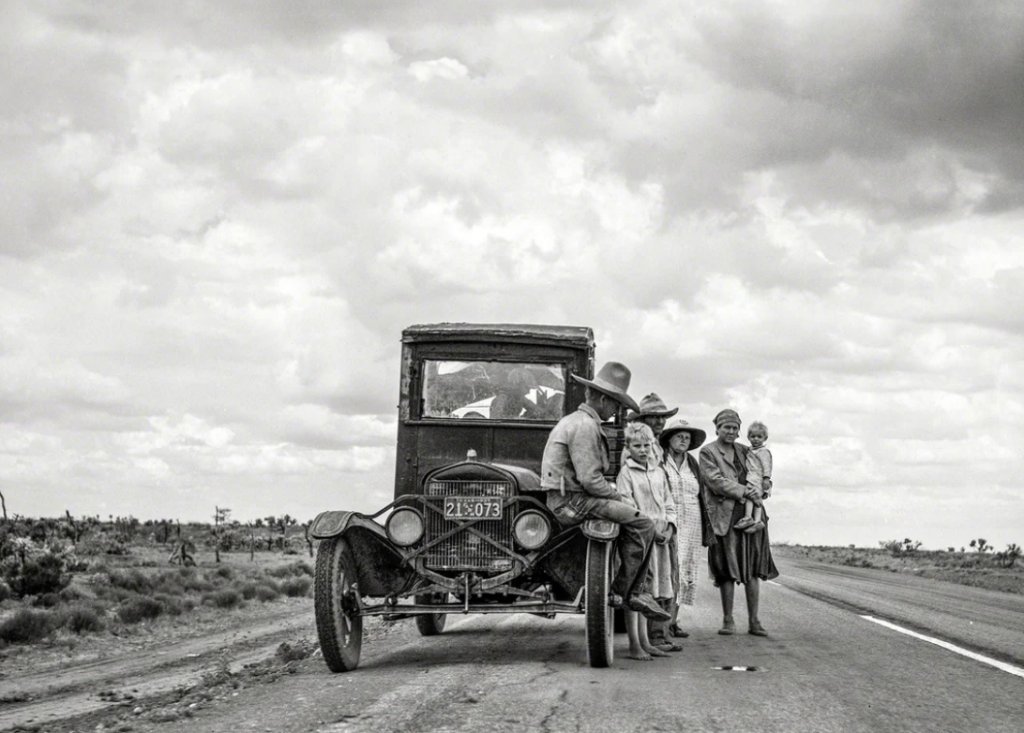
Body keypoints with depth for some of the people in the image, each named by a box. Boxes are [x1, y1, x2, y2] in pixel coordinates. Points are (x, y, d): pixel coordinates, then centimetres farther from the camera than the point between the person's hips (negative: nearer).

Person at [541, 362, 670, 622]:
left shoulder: (573, 420, 20)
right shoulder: (585, 426, -15)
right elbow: (589, 479, -22)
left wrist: (611, 491, 12)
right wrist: (616, 496, -7)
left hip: (565, 499, 11)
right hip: (573, 501, -11)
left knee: (634, 522, 14)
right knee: (643, 525, -17)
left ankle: (635, 591, 9)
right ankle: (626, 592, -10)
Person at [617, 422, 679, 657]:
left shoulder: (659, 471, 16)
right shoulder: (626, 473, -2)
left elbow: (669, 504, 17)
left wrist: (669, 527, 1)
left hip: (661, 536, 6)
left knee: (655, 591, 7)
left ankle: (647, 642, 13)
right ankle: (635, 644, -5)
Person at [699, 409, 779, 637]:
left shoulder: (744, 451, 19)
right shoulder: (707, 452, 3)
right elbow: (715, 480, -10)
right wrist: (743, 491, -15)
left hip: (751, 515, 4)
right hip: (725, 516, -4)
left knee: (753, 570, 3)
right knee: (727, 571, -3)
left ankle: (754, 621, 7)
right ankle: (728, 620, 6)